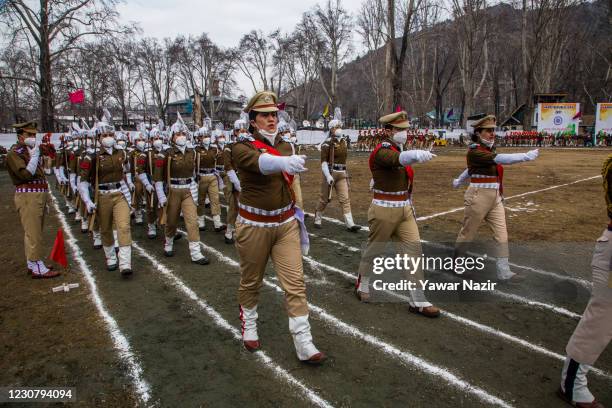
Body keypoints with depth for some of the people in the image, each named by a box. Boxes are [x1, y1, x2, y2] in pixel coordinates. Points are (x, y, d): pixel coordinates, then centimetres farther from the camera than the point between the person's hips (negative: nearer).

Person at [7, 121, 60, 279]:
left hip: (40, 195, 9)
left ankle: (32, 264, 25)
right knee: (33, 233, -8)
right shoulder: (14, 153, -9)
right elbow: (26, 174, -22)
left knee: (35, 232, 15)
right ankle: (37, 268, -5)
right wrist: (35, 155, -19)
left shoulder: (31, 150, 16)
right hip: (28, 196, -9)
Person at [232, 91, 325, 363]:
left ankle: (304, 344, 4)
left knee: (295, 282, -2)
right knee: (251, 282, 13)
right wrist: (284, 162, -57)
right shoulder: (242, 147, -11)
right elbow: (259, 162, -36)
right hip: (254, 226, -4)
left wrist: (297, 217, 17)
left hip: (286, 224, 4)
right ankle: (249, 327, 39)